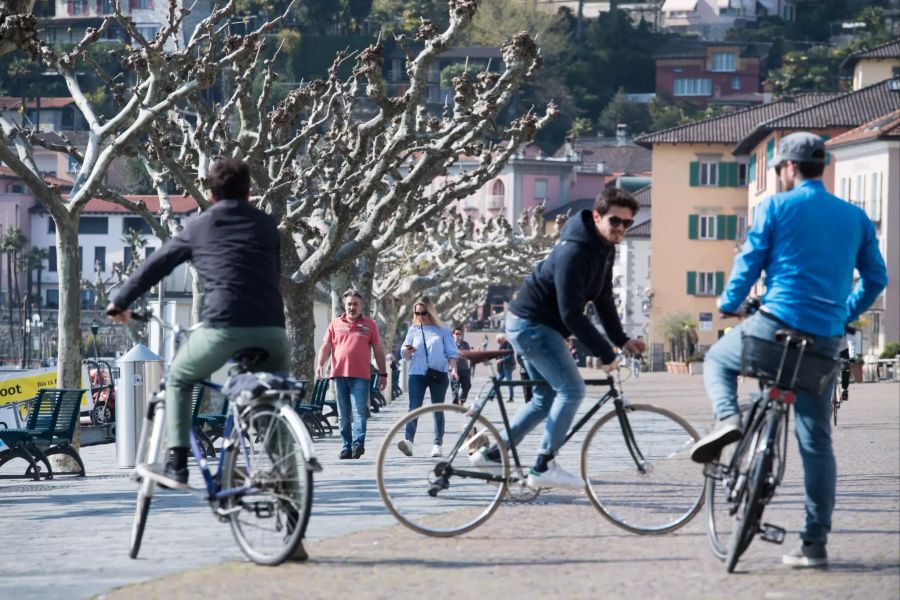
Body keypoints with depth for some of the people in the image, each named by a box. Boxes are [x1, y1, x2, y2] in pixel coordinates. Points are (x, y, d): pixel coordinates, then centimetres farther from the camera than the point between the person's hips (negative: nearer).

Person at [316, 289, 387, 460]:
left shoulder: (369, 325, 9)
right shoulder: (335, 324, 13)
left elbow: (378, 350, 10)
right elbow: (326, 346, 10)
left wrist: (383, 374, 7)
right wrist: (320, 365, -6)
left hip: (360, 376, -2)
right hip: (339, 375, 2)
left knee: (359, 412, -13)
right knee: (343, 415, 6)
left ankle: (358, 443, -18)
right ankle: (346, 447, 9)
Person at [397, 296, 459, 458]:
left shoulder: (442, 331, 9)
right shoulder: (413, 330, 13)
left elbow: (451, 353, 8)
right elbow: (406, 356, 13)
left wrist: (453, 369, -9)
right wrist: (408, 351, -10)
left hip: (438, 374, 0)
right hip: (417, 374, 0)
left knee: (438, 410, 4)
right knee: (414, 407, -15)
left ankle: (438, 444, 8)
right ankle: (408, 441, -29)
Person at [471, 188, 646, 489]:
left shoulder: (604, 249, 4)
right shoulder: (573, 253, -27)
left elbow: (603, 298, 14)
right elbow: (571, 314, -28)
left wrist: (622, 340, 6)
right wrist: (605, 353, -23)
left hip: (537, 326, 10)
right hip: (531, 325, -10)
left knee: (548, 396, 15)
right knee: (571, 389, -14)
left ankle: (492, 453, 20)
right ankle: (543, 467, -12)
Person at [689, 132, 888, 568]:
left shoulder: (777, 207, -1)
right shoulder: (855, 217, 11)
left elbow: (750, 260, -1)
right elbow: (876, 279, 13)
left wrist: (729, 304, 16)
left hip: (778, 322, -3)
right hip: (825, 343, 4)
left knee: (717, 360, 27)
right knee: (817, 443, 10)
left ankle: (727, 418, -4)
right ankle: (815, 544, 6)